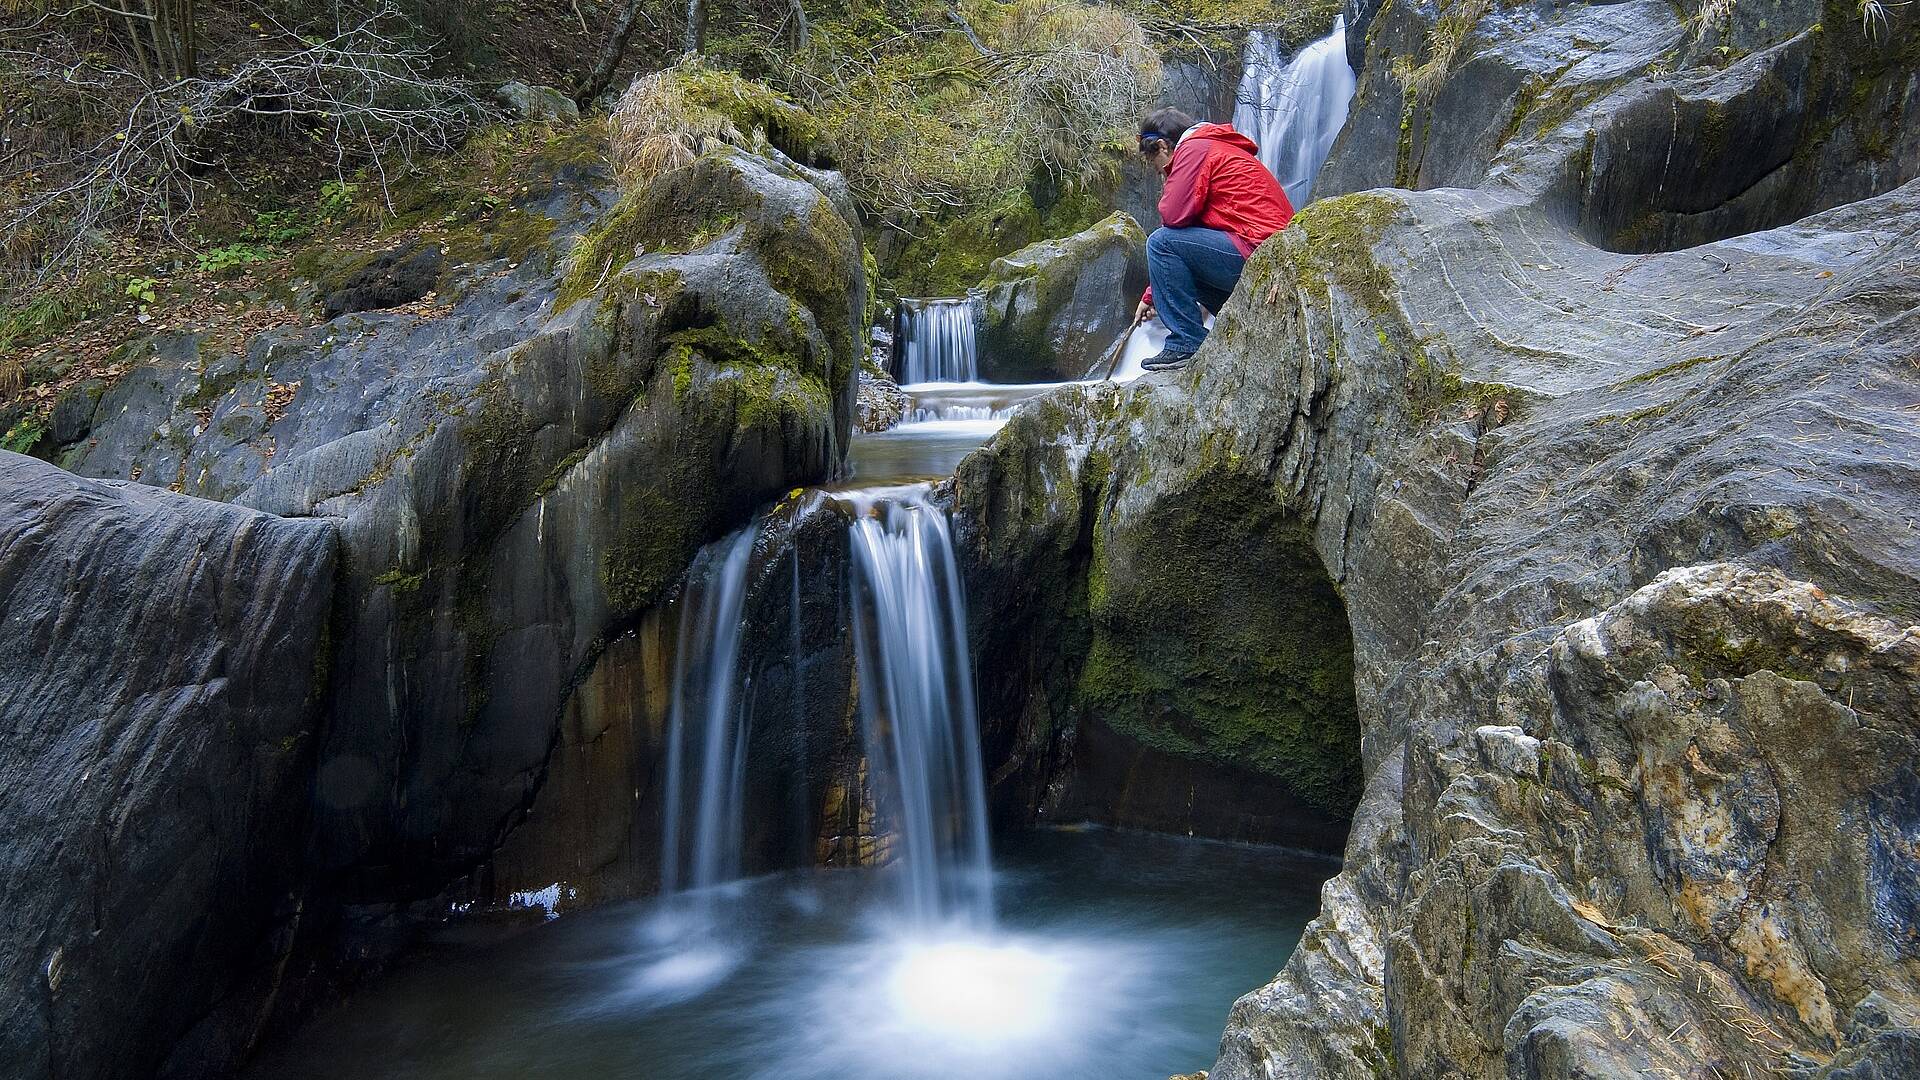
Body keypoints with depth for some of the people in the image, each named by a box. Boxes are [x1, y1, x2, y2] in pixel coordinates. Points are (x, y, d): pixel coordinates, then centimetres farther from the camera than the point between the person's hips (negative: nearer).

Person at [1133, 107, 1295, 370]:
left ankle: (1187, 345, -9)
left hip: (1257, 251, -10)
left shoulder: (1195, 148, -2)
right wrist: (1151, 295, 31)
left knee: (1161, 242, -7)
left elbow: (1174, 215, -15)